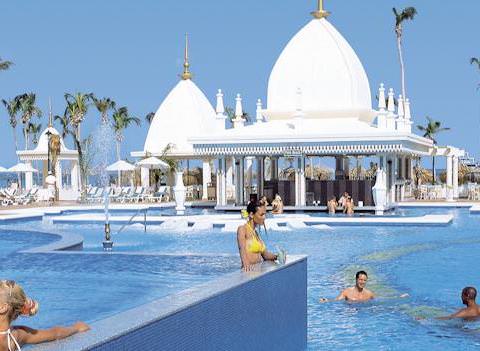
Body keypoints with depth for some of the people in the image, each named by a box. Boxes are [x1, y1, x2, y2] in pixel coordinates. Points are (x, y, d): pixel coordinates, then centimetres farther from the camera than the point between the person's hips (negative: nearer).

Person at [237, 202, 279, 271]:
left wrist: (276, 257, 0)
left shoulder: (255, 232, 18)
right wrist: (246, 264, -38)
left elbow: (264, 253, 20)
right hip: (250, 271, -7)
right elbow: (242, 248, -20)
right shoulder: (242, 229, -3)